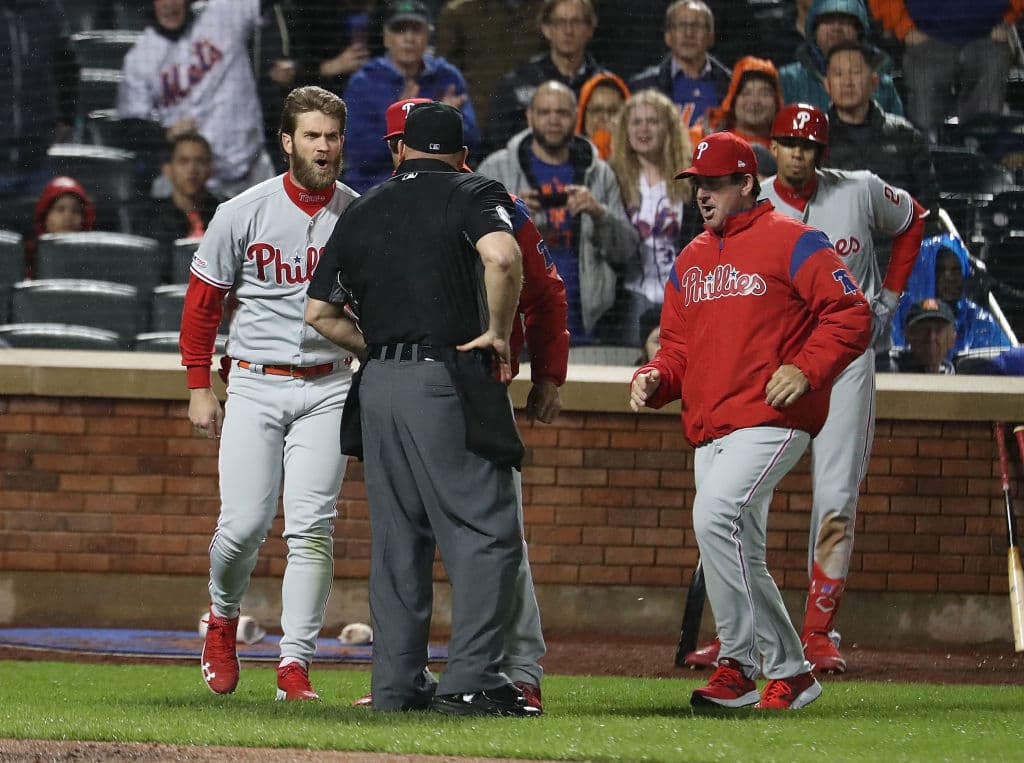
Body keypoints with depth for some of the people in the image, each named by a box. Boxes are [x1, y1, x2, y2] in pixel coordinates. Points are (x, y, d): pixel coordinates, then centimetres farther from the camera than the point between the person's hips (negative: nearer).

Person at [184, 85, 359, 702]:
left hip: (328, 390, 1)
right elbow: (203, 301, 6)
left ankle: (296, 662, -4)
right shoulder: (244, 213, -2)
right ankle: (223, 618, 22)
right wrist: (199, 389, 3)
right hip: (255, 385, -1)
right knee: (244, 524, -8)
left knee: (312, 528, -8)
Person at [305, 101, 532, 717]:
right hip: (449, 382, -6)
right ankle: (472, 679, -14)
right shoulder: (474, 194, 0)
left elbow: (320, 312, 18)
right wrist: (499, 333, -10)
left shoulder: (363, 211, 16)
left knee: (397, 537, 12)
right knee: (487, 531, -5)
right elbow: (502, 257, -22)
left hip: (379, 387, 6)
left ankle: (397, 683, 12)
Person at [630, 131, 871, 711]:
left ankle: (738, 663, -18)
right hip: (709, 432, 8)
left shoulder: (791, 240, -2)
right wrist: (655, 380, 4)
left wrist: (806, 369, -18)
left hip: (771, 419, -8)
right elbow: (679, 344, 25)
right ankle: (790, 674, 17)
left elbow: (851, 314, -6)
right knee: (742, 560, 6)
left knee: (715, 515, -25)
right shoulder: (692, 259, 21)